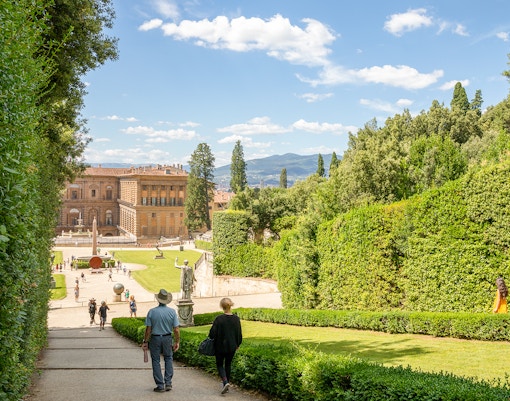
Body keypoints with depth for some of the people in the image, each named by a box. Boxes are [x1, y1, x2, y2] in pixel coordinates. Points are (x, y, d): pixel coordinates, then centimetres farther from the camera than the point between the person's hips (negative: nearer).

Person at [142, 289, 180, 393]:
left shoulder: (152, 312, -10)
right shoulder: (172, 312, -7)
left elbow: (148, 329, -8)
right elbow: (176, 330, -7)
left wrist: (145, 342, 2)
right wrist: (177, 342, 4)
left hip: (155, 338, -1)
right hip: (167, 338, 1)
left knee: (156, 361, 10)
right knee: (168, 359, 20)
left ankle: (160, 385, 11)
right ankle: (168, 383, 13)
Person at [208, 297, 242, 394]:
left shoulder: (219, 319, -18)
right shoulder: (236, 318, -6)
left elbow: (212, 333, -13)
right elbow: (239, 333, 3)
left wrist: (211, 338, 10)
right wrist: (238, 344, 19)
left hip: (220, 346, -4)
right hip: (232, 346, 4)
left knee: (219, 364, 11)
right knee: (228, 364, 20)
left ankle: (225, 382, -9)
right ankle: (227, 382, 25)